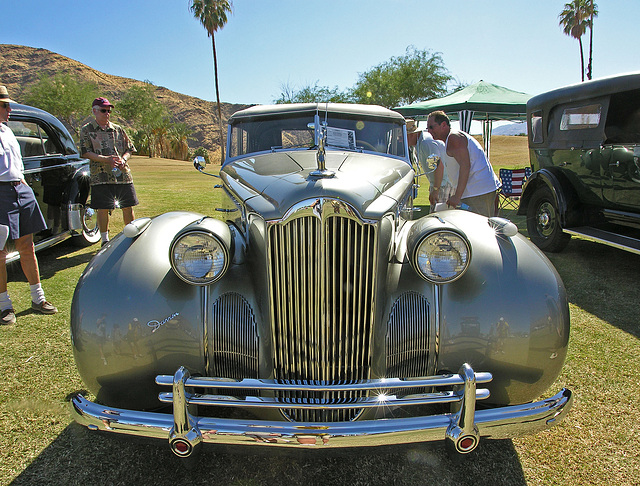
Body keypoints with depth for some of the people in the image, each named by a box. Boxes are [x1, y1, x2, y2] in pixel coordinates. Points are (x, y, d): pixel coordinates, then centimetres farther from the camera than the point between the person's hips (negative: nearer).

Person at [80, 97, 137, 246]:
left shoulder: (118, 129, 14)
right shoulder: (86, 130, 5)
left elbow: (129, 149, 15)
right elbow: (86, 152, -4)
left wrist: (123, 159, -6)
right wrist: (106, 159, -17)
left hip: (123, 174, 3)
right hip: (101, 176, -3)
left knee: (128, 207, 5)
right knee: (103, 209, -2)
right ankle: (105, 240, 13)